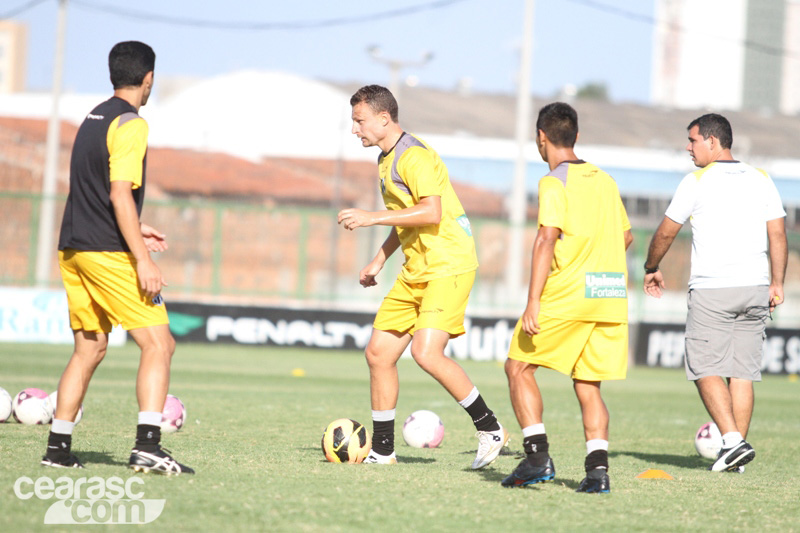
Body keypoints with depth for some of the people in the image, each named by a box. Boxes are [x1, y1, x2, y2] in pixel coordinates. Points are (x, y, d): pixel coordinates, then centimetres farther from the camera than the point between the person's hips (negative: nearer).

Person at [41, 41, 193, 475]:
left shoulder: (93, 119, 17)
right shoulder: (130, 124, -11)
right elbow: (120, 195, -19)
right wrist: (142, 259, -19)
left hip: (74, 251, 9)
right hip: (108, 254, -9)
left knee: (89, 349, 15)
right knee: (158, 344, -9)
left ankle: (57, 448, 13)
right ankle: (147, 446, -20)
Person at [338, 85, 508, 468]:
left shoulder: (414, 156, -15)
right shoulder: (386, 159, 17)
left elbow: (431, 212, -27)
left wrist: (371, 217, -25)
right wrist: (379, 261, 22)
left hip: (448, 267, -10)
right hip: (416, 273, 10)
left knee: (426, 352, -23)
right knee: (378, 353, 5)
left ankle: (490, 429, -9)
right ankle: (382, 450, 14)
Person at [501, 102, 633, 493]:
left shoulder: (554, 182, -6)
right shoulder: (605, 180, 15)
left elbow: (546, 240, -16)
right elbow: (626, 237, 25)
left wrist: (533, 302, -19)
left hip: (568, 295, -6)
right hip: (611, 295, 6)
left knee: (518, 367, 5)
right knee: (587, 384, 9)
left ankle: (538, 457, -8)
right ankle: (597, 468, -7)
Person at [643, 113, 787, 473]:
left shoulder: (697, 181, -4)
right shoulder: (761, 180, 10)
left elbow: (666, 232, 3)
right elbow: (777, 234, 7)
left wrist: (651, 269, 19)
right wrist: (777, 283, 11)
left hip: (712, 289, -5)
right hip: (755, 287, 5)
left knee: (706, 368, -1)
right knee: (743, 372, 8)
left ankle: (732, 441, -16)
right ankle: (737, 451, 6)